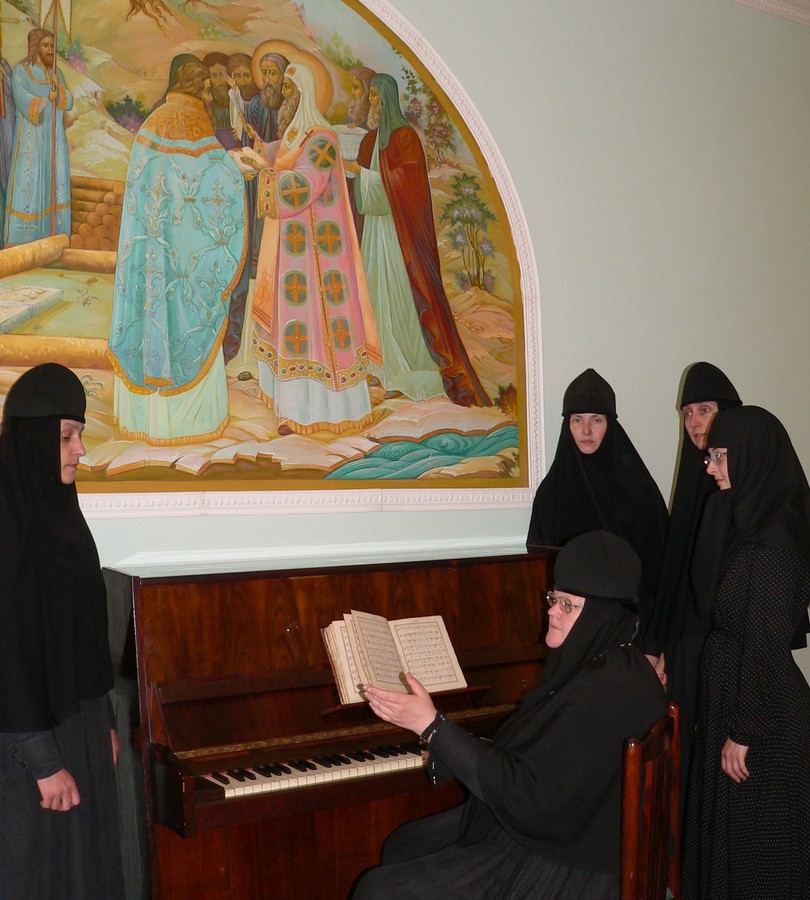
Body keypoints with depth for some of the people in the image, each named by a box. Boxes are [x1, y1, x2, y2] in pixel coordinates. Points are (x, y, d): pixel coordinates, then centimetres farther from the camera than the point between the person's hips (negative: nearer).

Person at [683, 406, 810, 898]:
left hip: (764, 713, -9)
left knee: (754, 843, 8)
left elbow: (767, 646, -22)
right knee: (726, 829, 21)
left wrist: (743, 733, -17)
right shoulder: (746, 521, 6)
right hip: (729, 693, 9)